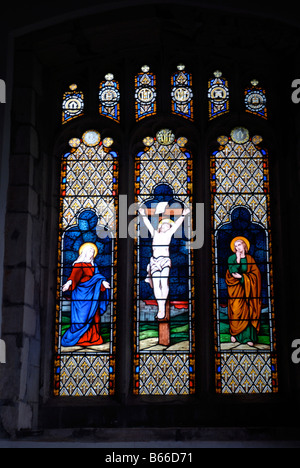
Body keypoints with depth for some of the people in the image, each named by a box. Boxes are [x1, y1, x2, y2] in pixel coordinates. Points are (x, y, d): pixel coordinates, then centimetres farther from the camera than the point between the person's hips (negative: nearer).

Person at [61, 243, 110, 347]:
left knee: (93, 317, 7)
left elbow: (97, 276, 6)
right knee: (82, 317, -9)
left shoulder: (93, 266, 16)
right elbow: (74, 275, -24)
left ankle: (93, 338, 13)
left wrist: (103, 281, -13)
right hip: (81, 294, -7)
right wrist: (69, 282, -42)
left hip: (91, 294, 7)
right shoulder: (79, 264, -8)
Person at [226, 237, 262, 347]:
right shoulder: (232, 258, 4)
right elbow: (232, 272, -12)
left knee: (248, 312, -6)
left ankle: (248, 337, -5)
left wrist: (242, 277, -11)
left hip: (247, 289, 1)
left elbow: (255, 274, -1)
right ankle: (234, 334, 7)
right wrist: (238, 259, -11)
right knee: (236, 311, -6)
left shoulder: (250, 259, 6)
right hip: (235, 289, -1)